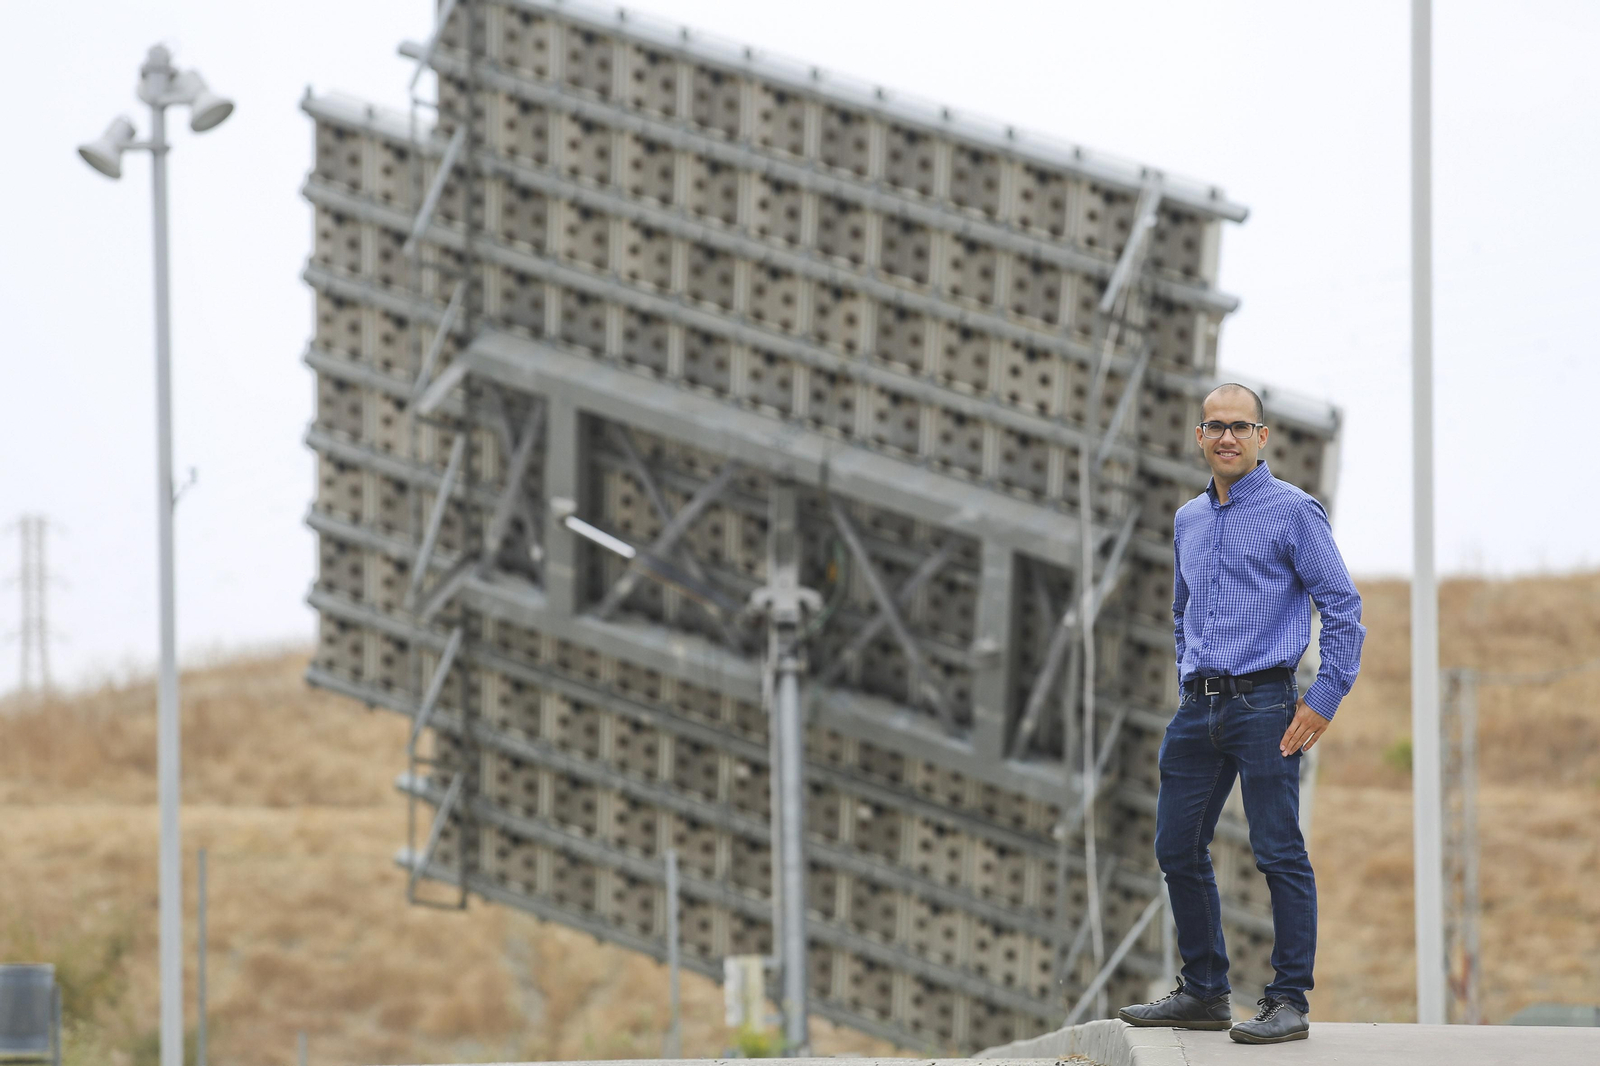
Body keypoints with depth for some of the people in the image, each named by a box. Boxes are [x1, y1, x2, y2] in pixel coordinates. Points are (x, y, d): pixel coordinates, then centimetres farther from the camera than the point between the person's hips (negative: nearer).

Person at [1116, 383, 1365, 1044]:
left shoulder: (1293, 512, -4)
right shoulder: (1189, 521, 16)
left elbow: (1344, 609, -6)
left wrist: (1324, 700, -11)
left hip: (1263, 704, -7)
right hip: (1198, 709, 7)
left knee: (1279, 853, -7)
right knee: (1178, 849, 8)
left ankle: (1289, 1002, -4)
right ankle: (1204, 994, 19)